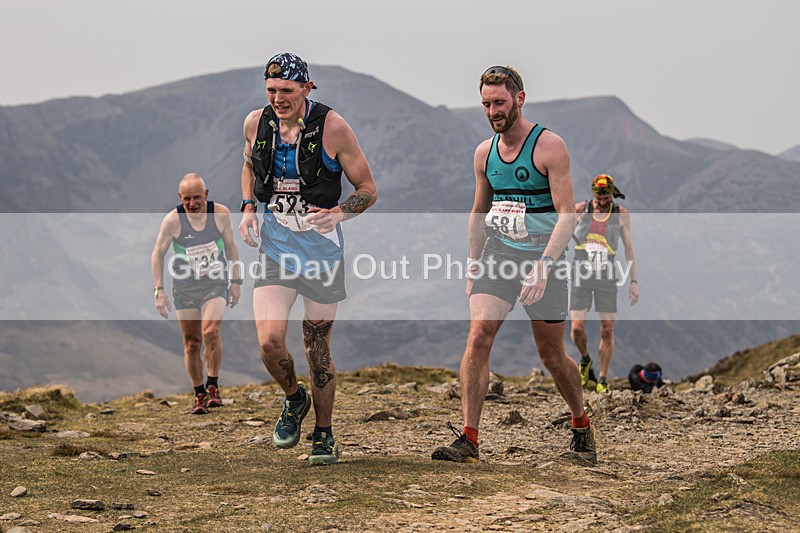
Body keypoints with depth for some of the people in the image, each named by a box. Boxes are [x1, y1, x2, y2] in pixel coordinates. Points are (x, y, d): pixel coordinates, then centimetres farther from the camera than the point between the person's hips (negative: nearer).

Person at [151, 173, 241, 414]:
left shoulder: (221, 214, -11)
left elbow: (231, 246, 5)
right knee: (191, 344, 2)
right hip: (185, 290, 1)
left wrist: (236, 281, 4)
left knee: (211, 332, -22)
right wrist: (159, 291, -7)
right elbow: (158, 254, -3)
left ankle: (213, 385, -4)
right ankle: (199, 394, 18)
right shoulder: (173, 220, -15)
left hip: (216, 285, 0)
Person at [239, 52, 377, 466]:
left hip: (321, 247, -2)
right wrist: (248, 207, 5)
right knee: (269, 343, -12)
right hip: (274, 247, 2)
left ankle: (324, 434, 24)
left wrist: (338, 213, -22)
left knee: (318, 346, 4)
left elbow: (368, 190, -3)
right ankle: (293, 400, 20)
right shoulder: (256, 123, -1)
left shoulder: (332, 127, -11)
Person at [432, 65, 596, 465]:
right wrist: (472, 268, 16)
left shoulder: (549, 146, -10)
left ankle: (582, 427, 31)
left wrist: (544, 265, -27)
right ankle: (468, 439, -14)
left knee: (552, 357, 5)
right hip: (497, 254, 4)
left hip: (541, 256, -4)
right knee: (478, 336, -15)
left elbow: (567, 214, -16)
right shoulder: (484, 152, 7)